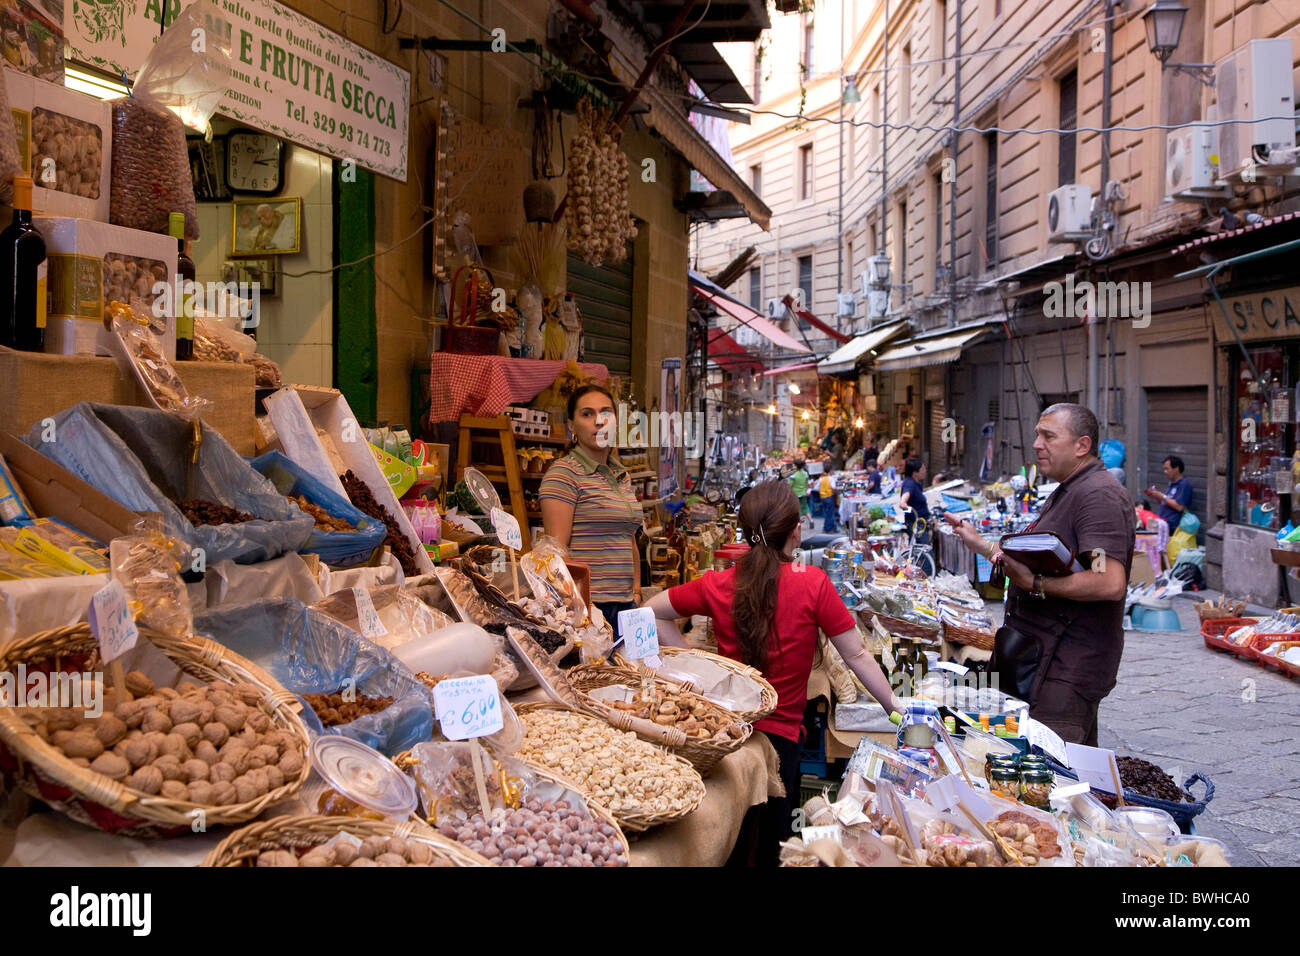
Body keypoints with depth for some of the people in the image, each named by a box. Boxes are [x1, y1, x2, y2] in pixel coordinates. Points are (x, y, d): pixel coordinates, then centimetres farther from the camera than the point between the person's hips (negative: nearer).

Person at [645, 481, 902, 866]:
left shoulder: (718, 585, -4)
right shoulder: (813, 584, -12)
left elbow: (653, 611, 8)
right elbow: (857, 655, -6)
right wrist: (894, 705, 5)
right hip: (780, 733, -3)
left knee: (726, 849, 20)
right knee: (770, 848, 15)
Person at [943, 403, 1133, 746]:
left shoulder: (1099, 494, -16)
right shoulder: (1064, 493, 19)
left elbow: (1110, 583, -28)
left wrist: (1036, 584, -24)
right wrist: (981, 544, 23)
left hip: (1068, 665, -11)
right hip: (1040, 653, 11)